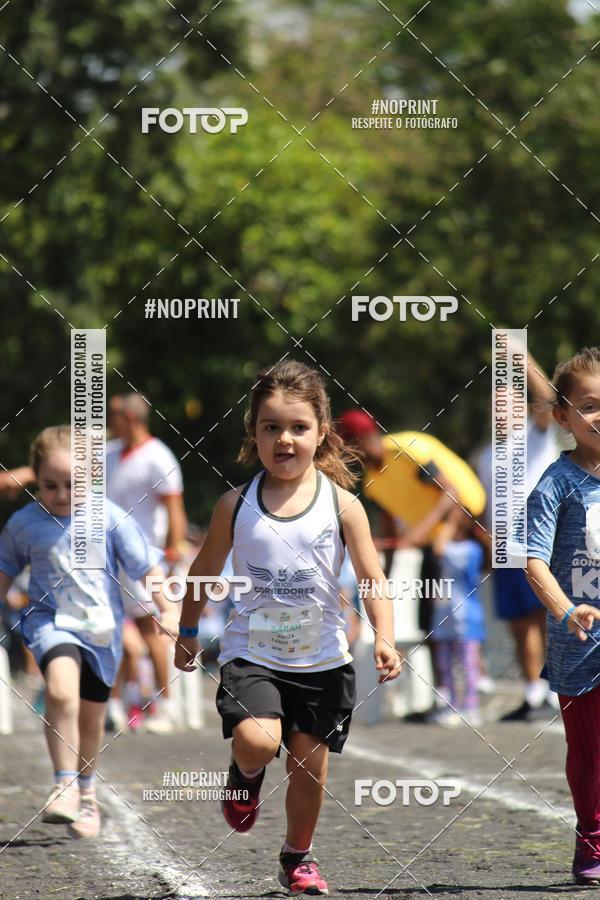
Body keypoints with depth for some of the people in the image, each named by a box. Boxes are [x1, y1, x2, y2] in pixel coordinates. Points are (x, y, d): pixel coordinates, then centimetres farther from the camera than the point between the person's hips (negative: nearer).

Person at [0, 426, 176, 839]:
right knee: (61, 690, -30)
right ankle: (66, 785, -26)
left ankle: (86, 792, 38)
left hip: (101, 628, 1)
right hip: (51, 621, -1)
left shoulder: (109, 519, -8)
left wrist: (169, 610, -3)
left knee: (92, 716, 14)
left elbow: (147, 566, 0)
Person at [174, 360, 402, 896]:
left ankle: (299, 856, 34)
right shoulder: (236, 506, -4)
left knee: (310, 766, 9)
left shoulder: (342, 505, -7)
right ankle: (245, 778, 13)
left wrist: (385, 639, -21)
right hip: (251, 654, -1)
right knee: (257, 741, -25)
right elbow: (205, 571, 10)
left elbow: (372, 579, -7)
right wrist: (188, 634, 18)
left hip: (322, 659, 1)